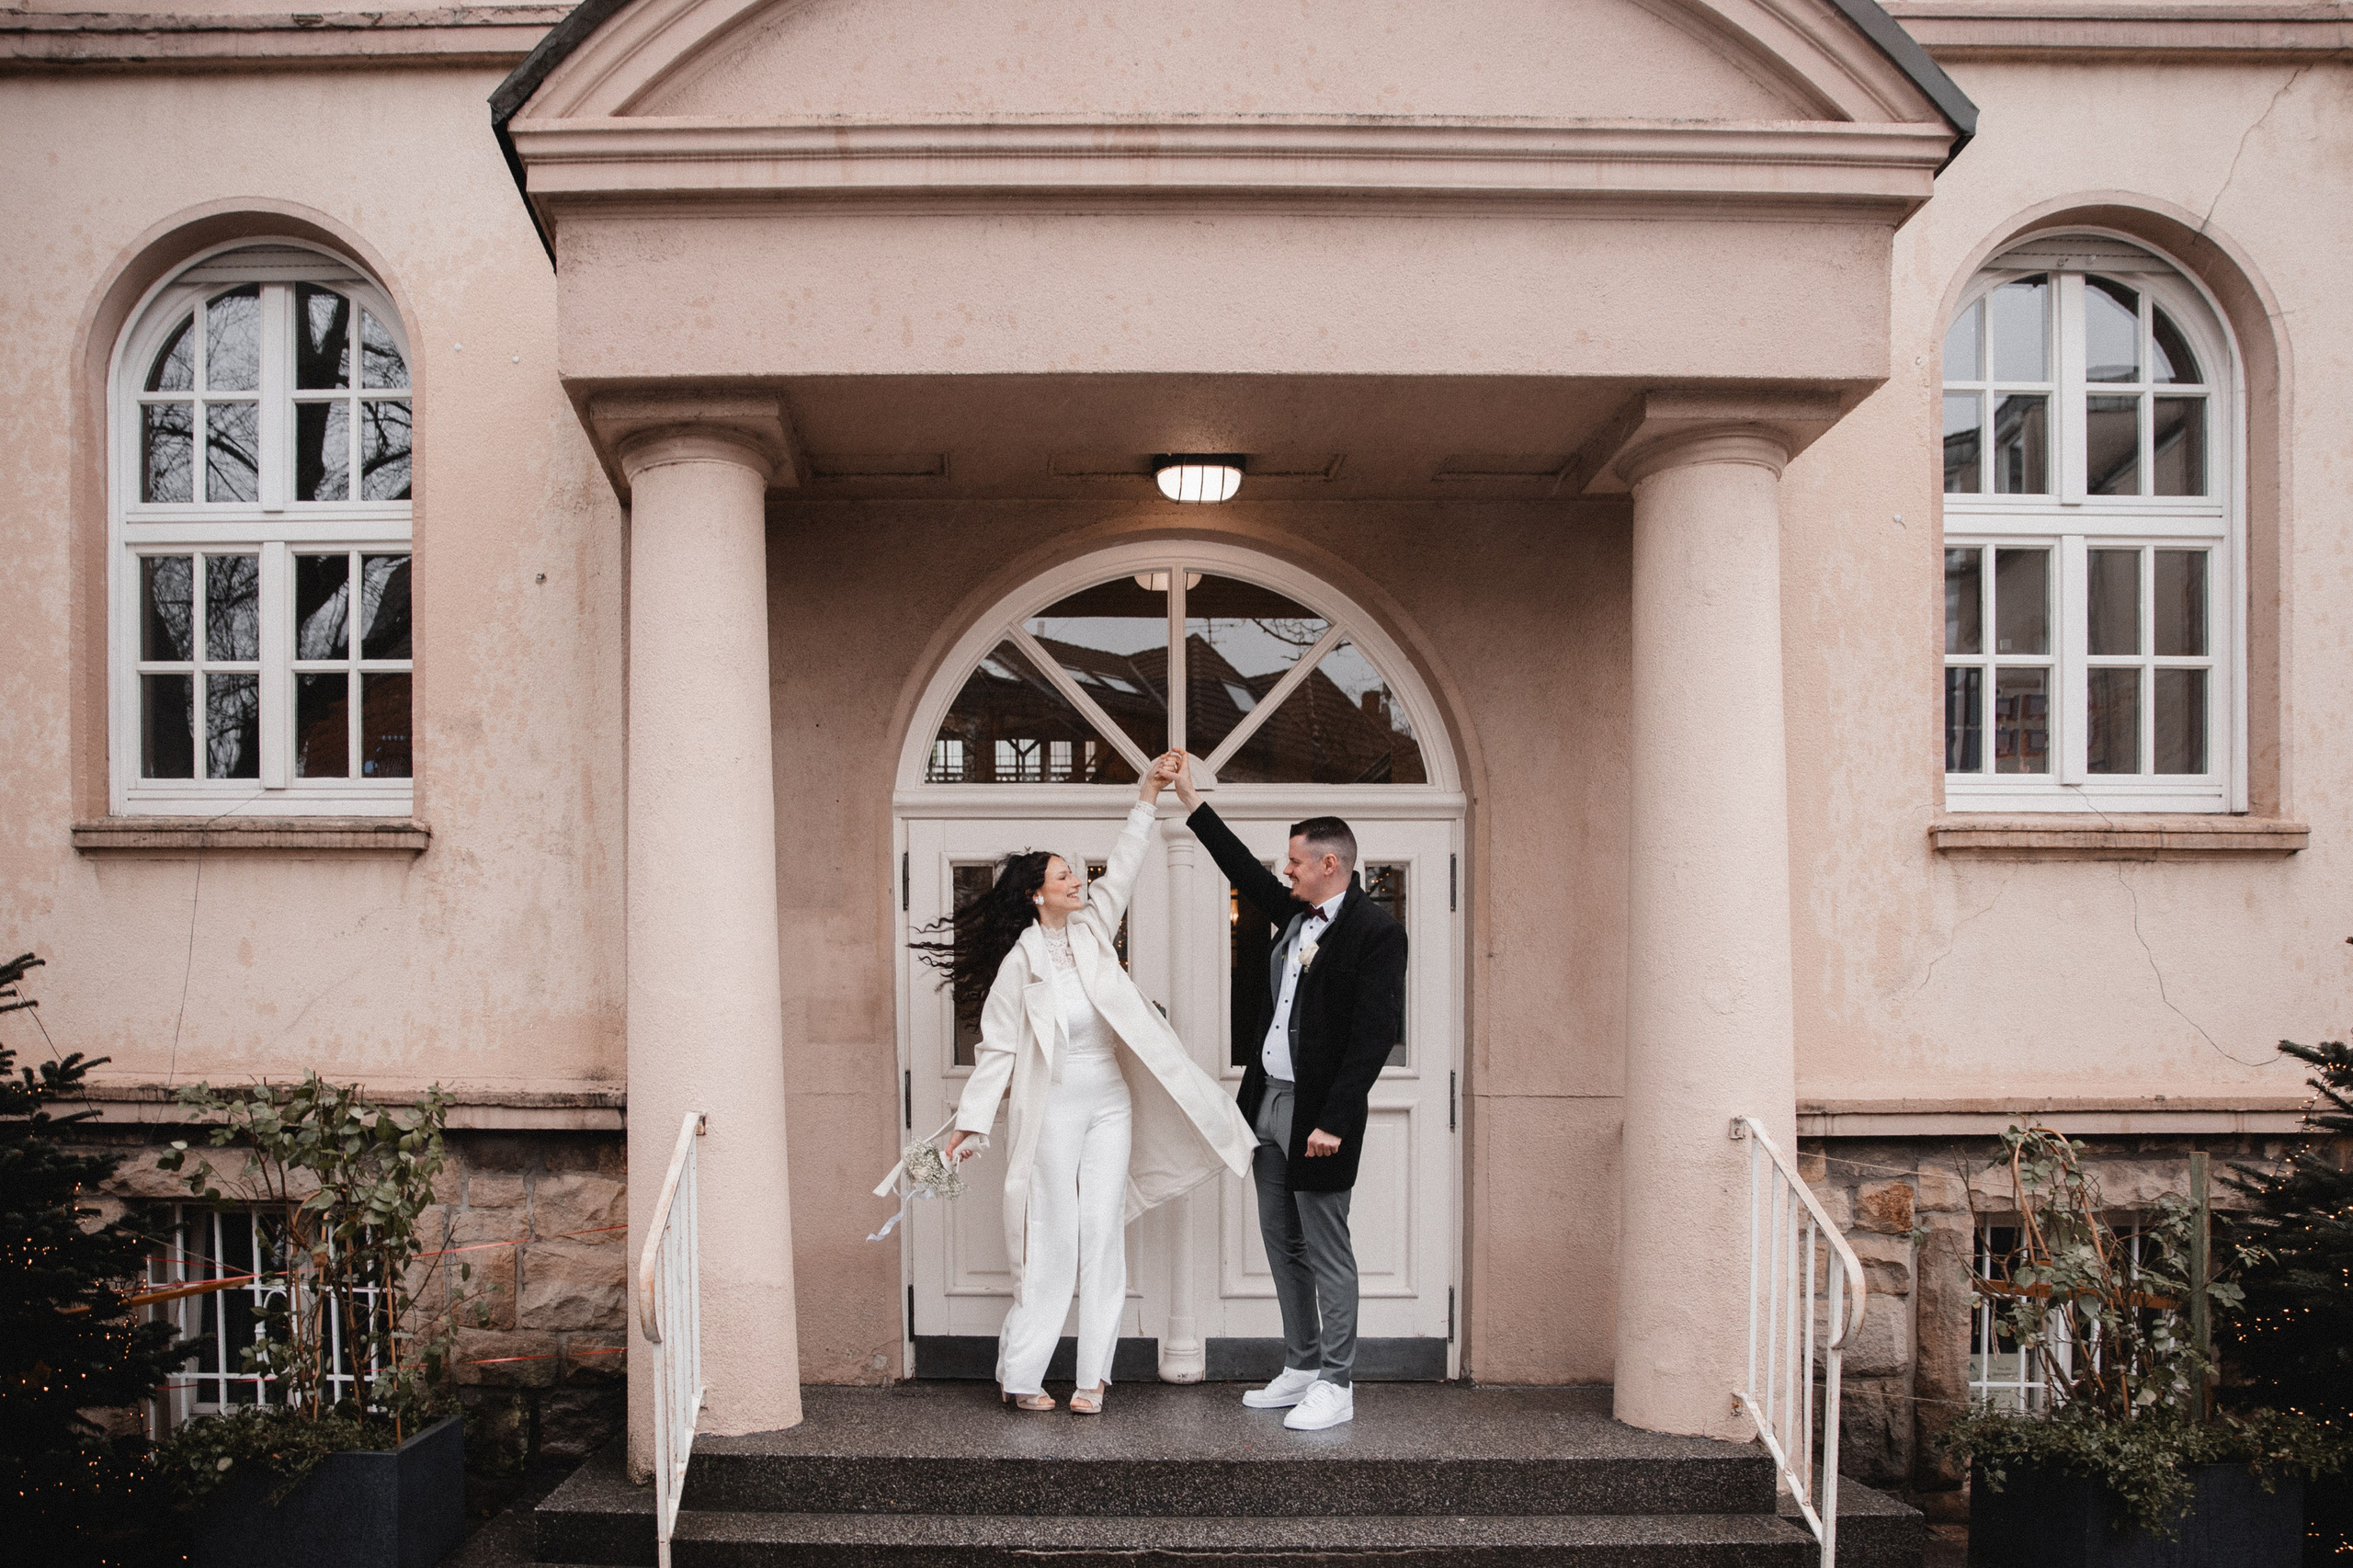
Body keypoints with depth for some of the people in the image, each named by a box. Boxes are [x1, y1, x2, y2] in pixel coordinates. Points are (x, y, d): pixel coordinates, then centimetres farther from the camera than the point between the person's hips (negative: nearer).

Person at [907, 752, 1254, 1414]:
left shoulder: (1092, 928, 3)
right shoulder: (1021, 961, -10)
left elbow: (1123, 865, 5)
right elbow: (996, 1047, -8)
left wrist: (1149, 793, -2)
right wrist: (972, 1123, -8)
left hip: (1111, 1104, 5)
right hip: (1054, 1109, -5)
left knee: (1103, 1237, 5)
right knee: (1050, 1242, -1)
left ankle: (1092, 1376, 11)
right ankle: (1019, 1376, 11)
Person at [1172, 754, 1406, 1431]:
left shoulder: (1375, 930, -13)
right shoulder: (1296, 914, 11)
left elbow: (1374, 1036, -18)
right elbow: (1244, 871, 25)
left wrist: (1334, 1121, -22)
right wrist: (1190, 799, 25)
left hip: (1317, 1114, -9)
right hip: (1269, 1102, 9)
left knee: (1326, 1253, 0)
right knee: (1283, 1247, 15)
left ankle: (1336, 1386, 9)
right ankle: (1300, 1369, 26)